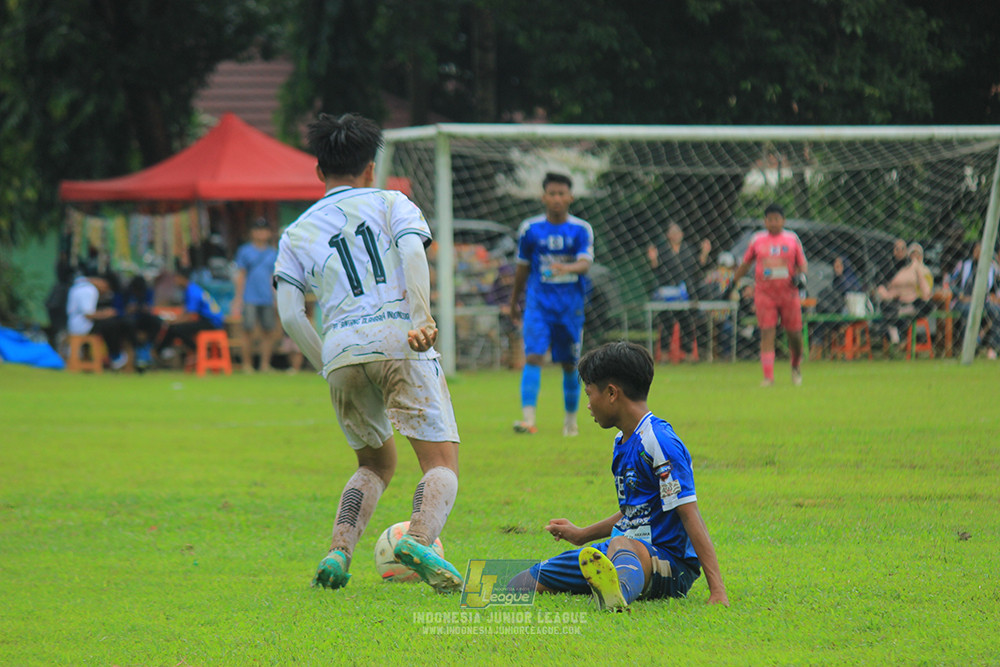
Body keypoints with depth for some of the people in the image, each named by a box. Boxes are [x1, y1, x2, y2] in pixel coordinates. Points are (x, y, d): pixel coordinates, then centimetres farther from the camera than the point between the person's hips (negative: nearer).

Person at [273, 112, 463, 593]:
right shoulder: (390, 204, 16)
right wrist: (422, 318, -17)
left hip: (341, 353, 4)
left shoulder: (297, 234, 22)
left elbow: (290, 315, 9)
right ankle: (420, 539, -34)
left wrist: (327, 367, 15)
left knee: (376, 463, 24)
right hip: (398, 341, -3)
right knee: (442, 463, -4)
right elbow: (413, 254, -5)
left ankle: (338, 551, 2)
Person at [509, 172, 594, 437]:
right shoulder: (530, 229, 1)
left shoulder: (581, 230, -2)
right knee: (533, 357, -18)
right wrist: (514, 302, 19)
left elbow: (585, 262, -16)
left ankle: (571, 419, 28)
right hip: (538, 303, 0)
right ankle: (528, 418, -26)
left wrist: (568, 268, -38)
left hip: (571, 305, 0)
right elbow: (523, 267, 12)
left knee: (570, 364, 9)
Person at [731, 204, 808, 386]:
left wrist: (801, 275, -11)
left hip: (788, 293, 0)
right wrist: (734, 283, 17)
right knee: (767, 333, -9)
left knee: (794, 333, 3)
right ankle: (768, 376, -11)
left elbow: (802, 264, 9)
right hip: (764, 293, 0)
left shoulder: (792, 239, 6)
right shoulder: (757, 240, 7)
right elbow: (745, 264, 18)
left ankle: (796, 366, 31)